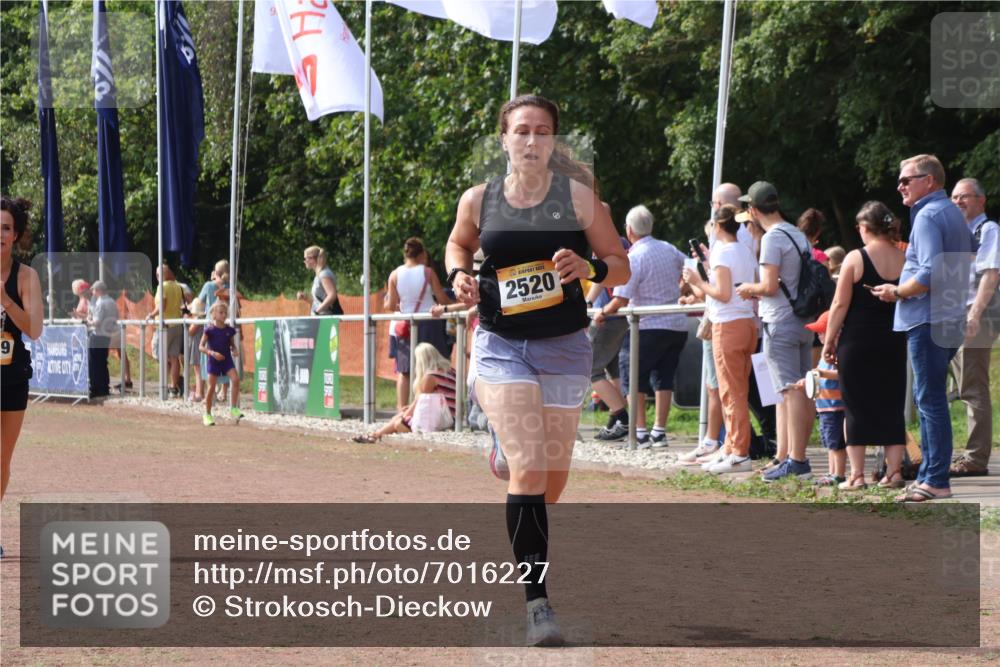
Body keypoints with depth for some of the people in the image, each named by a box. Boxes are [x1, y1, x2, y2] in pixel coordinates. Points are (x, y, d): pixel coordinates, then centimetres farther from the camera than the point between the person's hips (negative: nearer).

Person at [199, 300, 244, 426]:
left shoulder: (229, 330, 2)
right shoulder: (210, 329, -8)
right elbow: (201, 346, -8)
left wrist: (235, 350, -8)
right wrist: (212, 353, -22)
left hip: (227, 359, 3)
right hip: (213, 361, -3)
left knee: (235, 379, -20)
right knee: (211, 387, -1)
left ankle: (234, 409, -11)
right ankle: (207, 415, 14)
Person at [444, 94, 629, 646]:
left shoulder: (577, 196, -2)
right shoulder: (478, 200, 1)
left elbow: (621, 268, 3)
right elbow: (458, 244, 23)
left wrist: (587, 268, -18)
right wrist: (459, 275, 1)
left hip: (564, 347, 1)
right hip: (502, 346, -1)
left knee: (553, 478, 10)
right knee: (528, 470, -17)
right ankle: (537, 601, -16)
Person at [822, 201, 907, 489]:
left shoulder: (855, 258, -9)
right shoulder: (905, 258, 2)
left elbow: (840, 305, -8)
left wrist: (829, 341, -1)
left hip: (858, 341, -3)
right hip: (893, 341, 4)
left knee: (856, 406, 3)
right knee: (892, 406, 10)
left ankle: (857, 474, 1)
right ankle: (894, 471, 8)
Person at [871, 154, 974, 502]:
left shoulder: (928, 216, -14)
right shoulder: (954, 213, 17)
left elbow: (929, 274, -23)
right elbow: (971, 249, 28)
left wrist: (897, 292, -9)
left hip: (928, 320, -10)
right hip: (950, 318, 10)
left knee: (930, 399, -8)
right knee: (930, 398, 14)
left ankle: (936, 481, -8)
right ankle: (928, 473, 17)